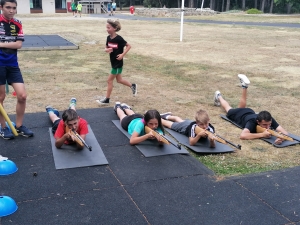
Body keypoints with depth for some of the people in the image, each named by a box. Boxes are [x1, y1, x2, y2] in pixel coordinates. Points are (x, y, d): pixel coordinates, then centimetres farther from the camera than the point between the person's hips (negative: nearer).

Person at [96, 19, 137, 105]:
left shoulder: (119, 38, -19)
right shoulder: (108, 38, 0)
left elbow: (129, 46, -11)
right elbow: (107, 48, 11)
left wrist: (122, 54, -19)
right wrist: (107, 50, -12)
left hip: (118, 63, -8)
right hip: (113, 62, 8)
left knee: (109, 80, -1)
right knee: (119, 80, 19)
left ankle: (107, 99, 11)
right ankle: (133, 86, 41)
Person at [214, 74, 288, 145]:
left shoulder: (269, 120, -40)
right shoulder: (252, 122, -50)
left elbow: (285, 132, -45)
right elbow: (242, 135, -66)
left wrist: (281, 138, -68)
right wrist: (262, 134, -68)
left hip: (249, 112, 3)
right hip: (238, 114, -3)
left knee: (241, 107, 38)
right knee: (229, 109, 32)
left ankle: (244, 86, 46)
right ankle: (219, 96, 57)